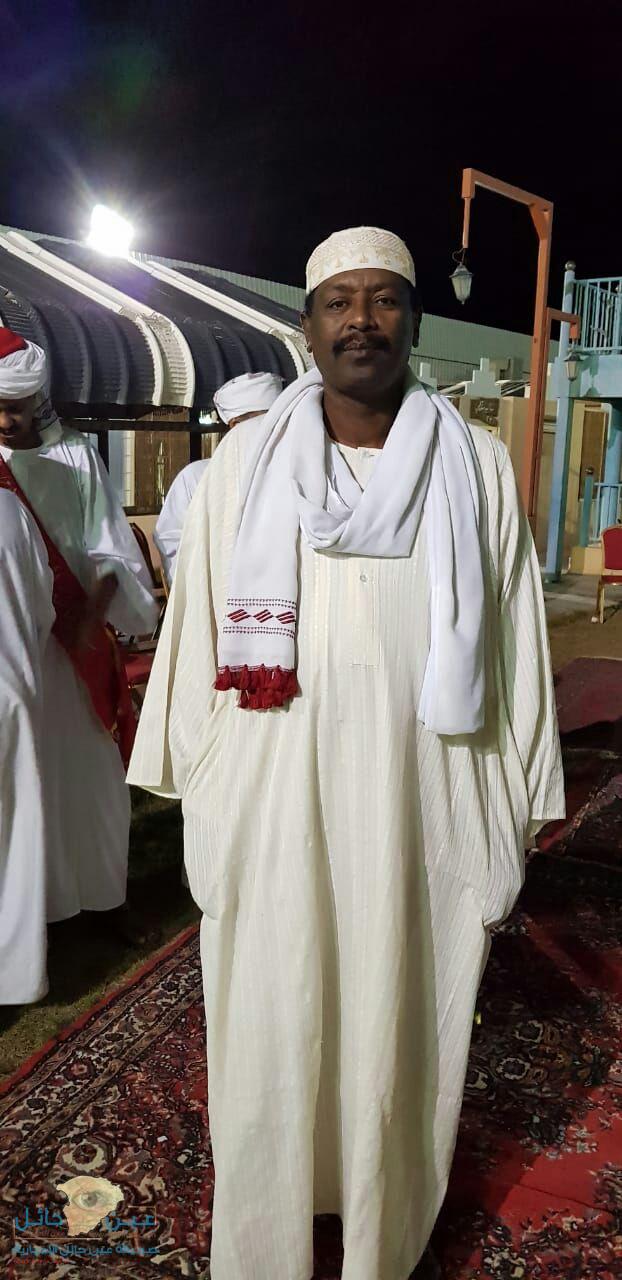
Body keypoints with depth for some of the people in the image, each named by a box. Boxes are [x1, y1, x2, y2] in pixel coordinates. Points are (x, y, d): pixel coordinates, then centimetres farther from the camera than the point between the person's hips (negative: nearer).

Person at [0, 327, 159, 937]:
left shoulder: (76, 460, -1)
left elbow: (110, 553, -2)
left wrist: (89, 616, -19)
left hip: (69, 646, 0)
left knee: (88, 774, 9)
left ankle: (106, 895, 26)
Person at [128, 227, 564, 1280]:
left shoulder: (476, 470, -1)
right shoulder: (244, 464, 0)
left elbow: (513, 648, 1)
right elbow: (194, 633, 3)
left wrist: (509, 825, 3)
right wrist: (200, 795, 4)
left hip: (421, 812, 0)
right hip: (271, 808, 1)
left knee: (400, 1041, 14)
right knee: (266, 1040, 12)